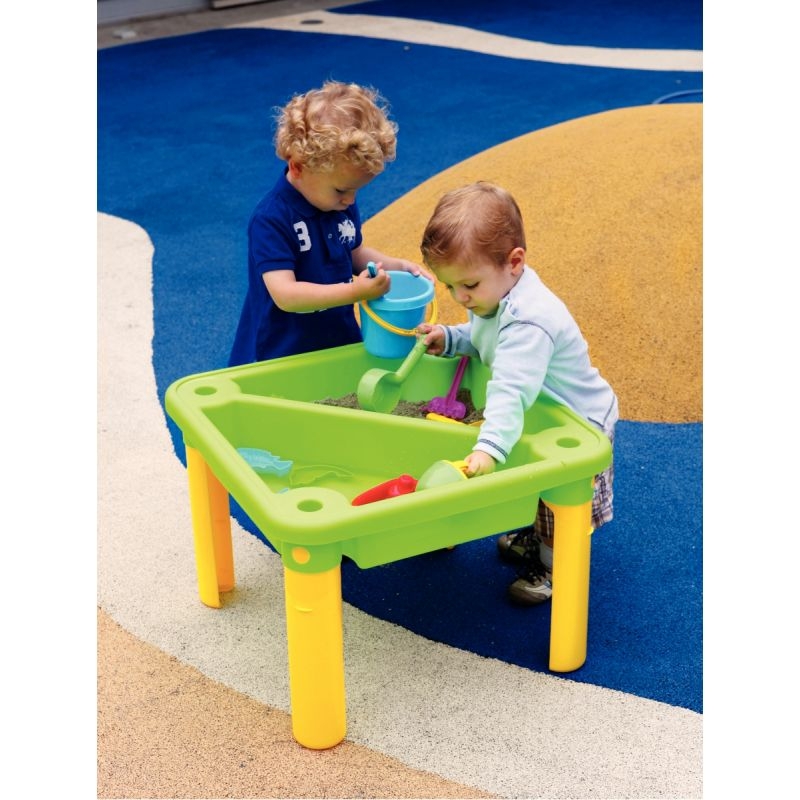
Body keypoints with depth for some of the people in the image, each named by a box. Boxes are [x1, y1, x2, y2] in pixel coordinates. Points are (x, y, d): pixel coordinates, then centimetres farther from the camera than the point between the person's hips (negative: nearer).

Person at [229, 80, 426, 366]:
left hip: (340, 346, 6)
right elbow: (284, 294, -29)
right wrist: (355, 292, -37)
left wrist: (396, 266, 2)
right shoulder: (271, 219, -21)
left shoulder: (342, 204, 2)